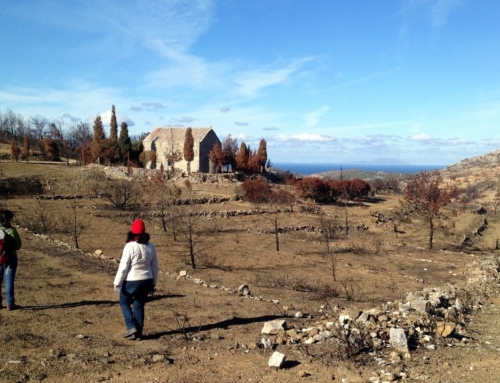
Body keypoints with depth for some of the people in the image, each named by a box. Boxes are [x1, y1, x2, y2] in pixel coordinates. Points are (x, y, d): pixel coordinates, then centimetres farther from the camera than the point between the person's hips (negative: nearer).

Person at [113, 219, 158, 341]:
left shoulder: (130, 246, -16)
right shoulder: (151, 247, 1)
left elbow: (123, 266, -15)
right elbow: (155, 267, 8)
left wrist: (117, 282, -7)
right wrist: (153, 282, 18)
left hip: (131, 281, -5)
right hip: (146, 281, 5)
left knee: (124, 302, 18)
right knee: (139, 306, 16)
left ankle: (131, 327, 5)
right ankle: (138, 333, 18)